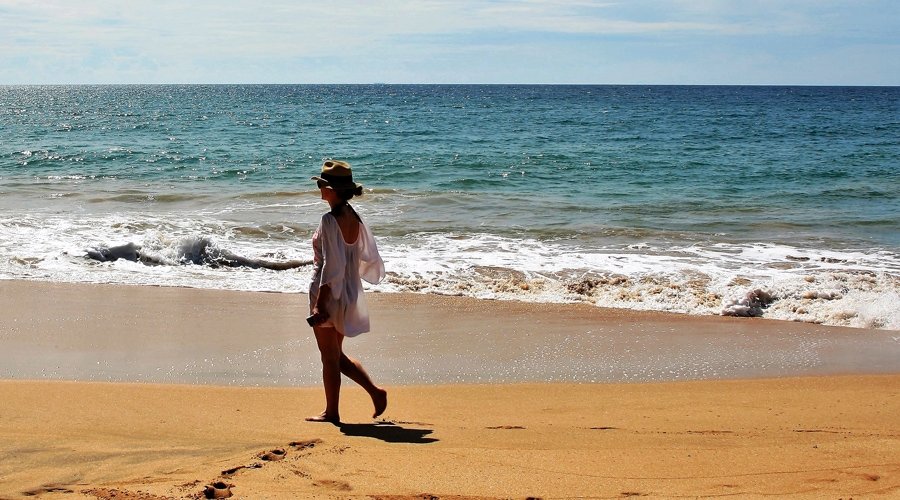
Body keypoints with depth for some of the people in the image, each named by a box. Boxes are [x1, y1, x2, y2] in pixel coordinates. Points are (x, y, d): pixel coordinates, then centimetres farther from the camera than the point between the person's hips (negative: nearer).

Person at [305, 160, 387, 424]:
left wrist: (320, 303, -19)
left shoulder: (330, 220, -19)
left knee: (330, 357, 5)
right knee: (337, 355, 20)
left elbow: (331, 266, -21)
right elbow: (368, 257, 12)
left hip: (329, 293, -8)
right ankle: (375, 391, 12)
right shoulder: (354, 218, 5)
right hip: (350, 293, 8)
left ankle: (331, 412, 14)